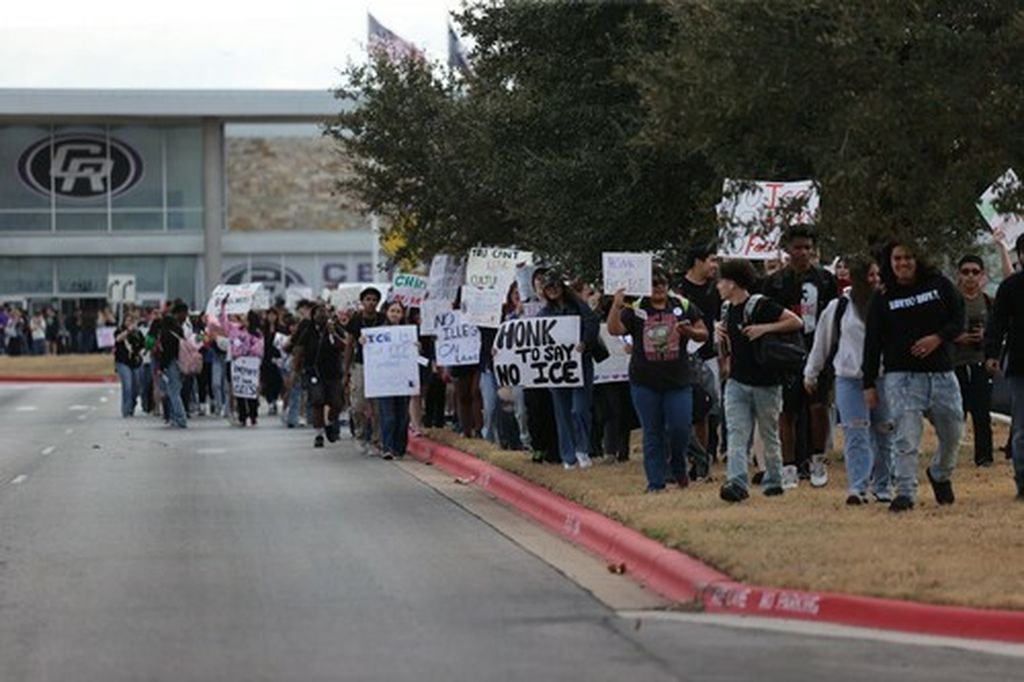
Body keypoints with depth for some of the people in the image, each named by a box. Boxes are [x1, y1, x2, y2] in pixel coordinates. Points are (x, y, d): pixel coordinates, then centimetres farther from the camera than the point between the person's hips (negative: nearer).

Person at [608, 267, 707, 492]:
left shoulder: (683, 306, 5)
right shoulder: (635, 309, 2)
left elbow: (703, 334, 9)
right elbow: (614, 329, -10)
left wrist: (690, 332, -13)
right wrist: (616, 305, -24)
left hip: (678, 381, 0)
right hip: (645, 383, 0)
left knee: (680, 429, -4)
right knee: (652, 435, 4)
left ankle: (678, 467, 25)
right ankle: (655, 482, 10)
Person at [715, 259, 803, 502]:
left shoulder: (760, 305, -12)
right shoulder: (727, 309, 10)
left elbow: (797, 322, -14)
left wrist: (765, 328, -20)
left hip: (765, 382, -6)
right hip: (736, 381, 6)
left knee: (769, 434, 8)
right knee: (736, 434, -9)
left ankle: (773, 481, 21)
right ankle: (737, 483, -17)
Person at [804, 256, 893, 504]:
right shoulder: (837, 308, 4)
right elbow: (822, 342, 14)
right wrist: (811, 374, 20)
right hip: (849, 379, -1)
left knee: (883, 435, 8)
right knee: (855, 435, -9)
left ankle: (882, 487, 21)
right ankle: (857, 488, -12)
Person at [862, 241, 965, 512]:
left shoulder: (940, 285, 6)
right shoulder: (882, 298, 4)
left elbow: (959, 320, 7)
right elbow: (872, 343, 4)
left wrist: (938, 338, -13)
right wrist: (869, 384, 0)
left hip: (941, 374, 2)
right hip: (901, 376, -2)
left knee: (953, 433, 11)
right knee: (907, 437, -12)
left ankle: (940, 474, 38)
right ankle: (905, 492, -10)